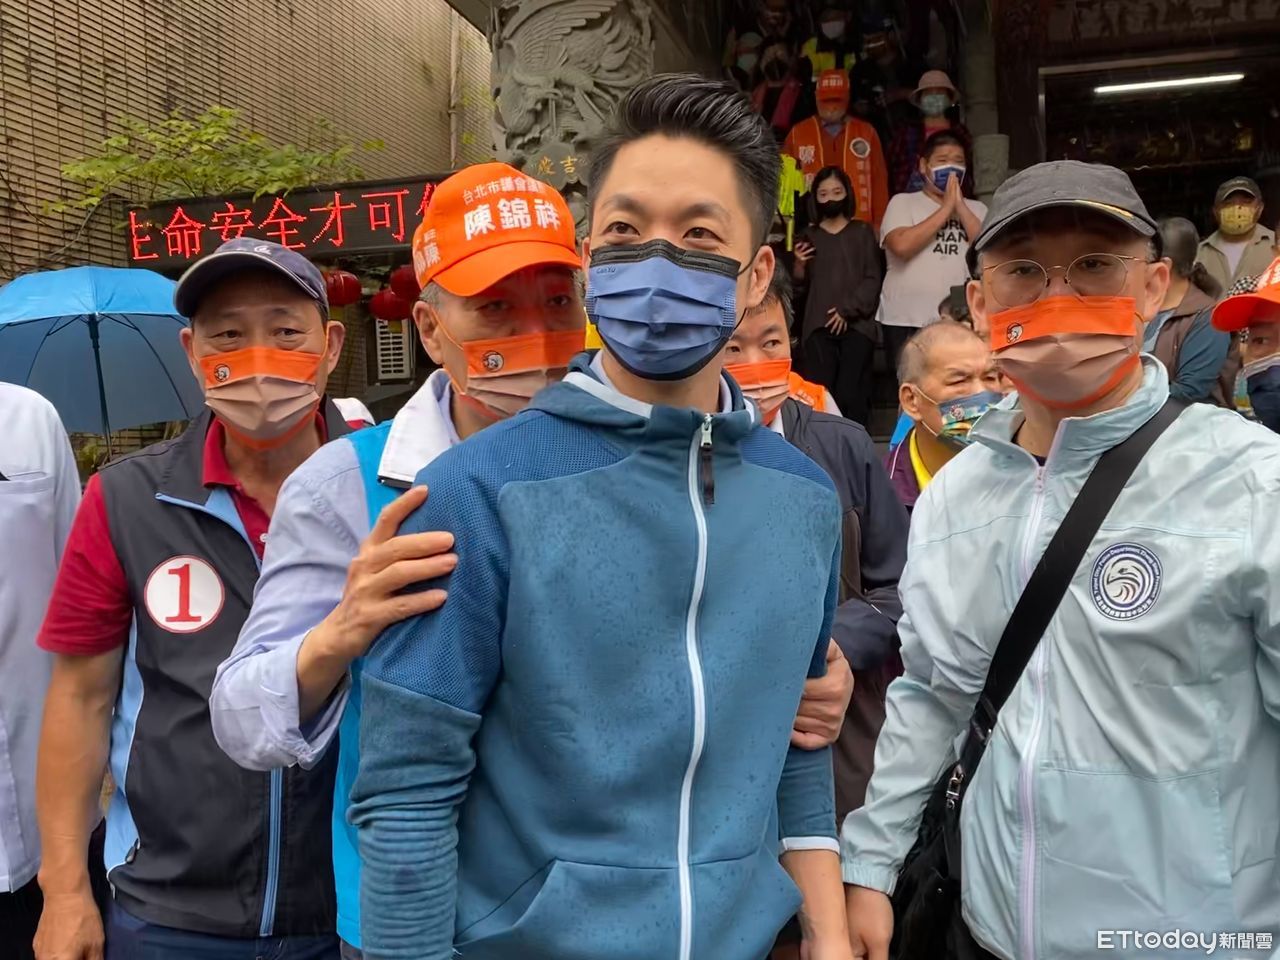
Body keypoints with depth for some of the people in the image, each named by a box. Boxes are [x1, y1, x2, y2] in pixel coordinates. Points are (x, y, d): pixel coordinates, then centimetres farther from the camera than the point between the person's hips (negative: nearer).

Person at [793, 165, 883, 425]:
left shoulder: (862, 232, 10)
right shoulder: (810, 235, 15)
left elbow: (872, 279, 3)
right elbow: (800, 283, 14)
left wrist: (847, 310, -8)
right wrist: (799, 263, -6)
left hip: (857, 324, -1)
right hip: (818, 326, 1)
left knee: (851, 394, -12)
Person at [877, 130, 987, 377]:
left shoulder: (977, 208, 16)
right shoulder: (903, 202, 6)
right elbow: (902, 245, -14)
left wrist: (960, 206, -2)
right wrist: (946, 207, -6)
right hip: (906, 322, -3)